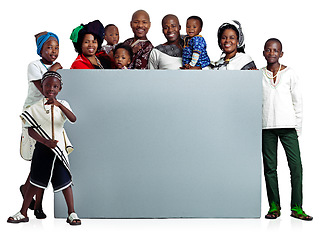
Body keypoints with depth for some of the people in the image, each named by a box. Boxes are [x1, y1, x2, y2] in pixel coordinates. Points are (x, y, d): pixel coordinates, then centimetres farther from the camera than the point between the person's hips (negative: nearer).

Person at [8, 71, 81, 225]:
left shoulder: (62, 105, 0)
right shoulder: (36, 107, 0)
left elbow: (73, 119, -18)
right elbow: (30, 130, -4)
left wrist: (58, 104, -31)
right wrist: (46, 141, -18)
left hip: (58, 148, 0)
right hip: (41, 149, 0)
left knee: (65, 181, 0)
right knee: (35, 182, 6)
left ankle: (72, 214, 10)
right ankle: (23, 213, 18)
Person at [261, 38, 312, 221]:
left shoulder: (289, 73, 5)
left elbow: (297, 101, 7)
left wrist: (298, 127, 3)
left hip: (288, 125, -1)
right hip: (267, 127, 1)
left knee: (296, 165, -8)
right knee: (269, 166, 3)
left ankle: (296, 207, -1)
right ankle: (274, 206, 12)